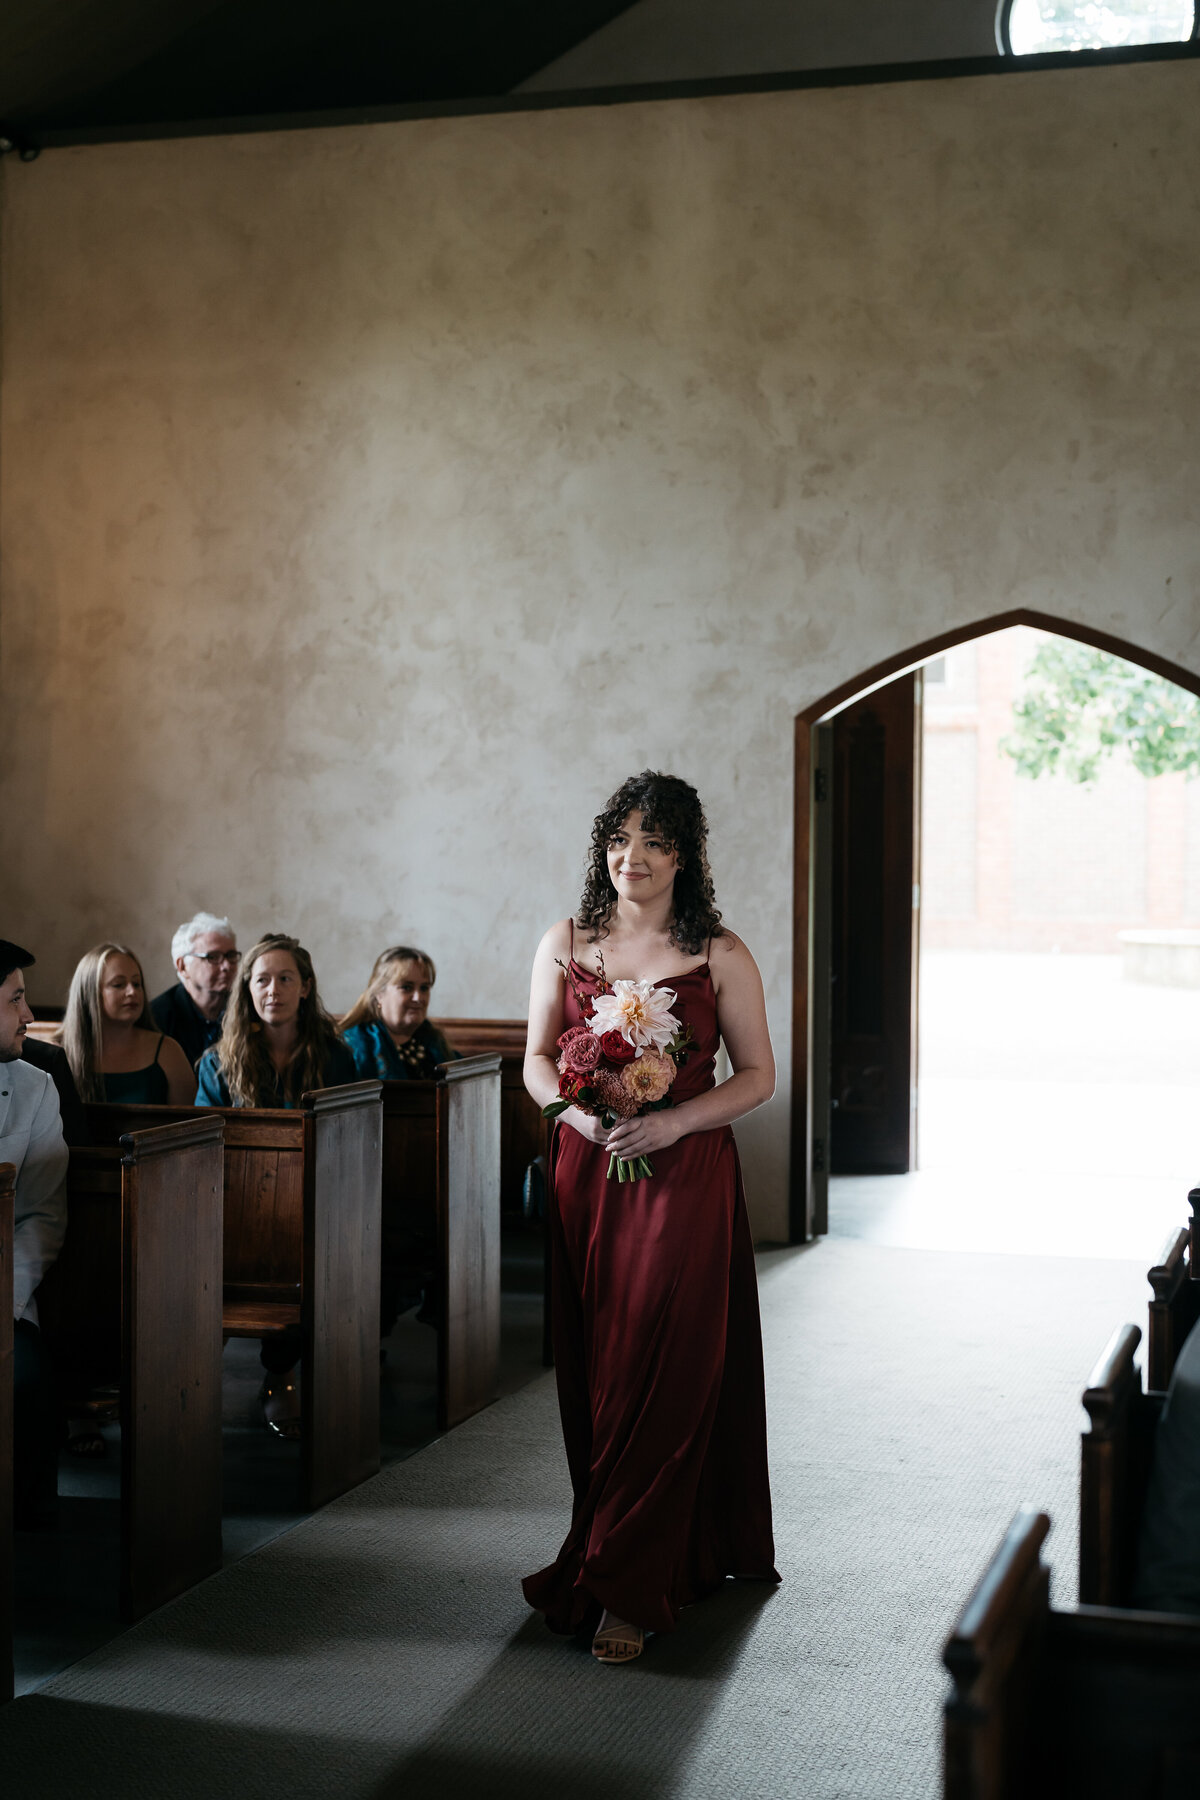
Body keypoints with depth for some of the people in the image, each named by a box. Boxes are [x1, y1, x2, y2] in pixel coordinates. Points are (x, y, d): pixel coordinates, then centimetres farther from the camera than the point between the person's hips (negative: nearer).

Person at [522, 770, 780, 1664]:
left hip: (686, 1178, -3)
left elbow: (758, 1076, 0)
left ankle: (626, 1589, 2)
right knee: (594, 1373, 7)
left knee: (662, 1376, -4)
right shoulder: (566, 942, 8)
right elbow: (537, 1058, 10)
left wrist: (673, 1121, -14)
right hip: (585, 1175, 3)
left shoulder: (720, 955, -1)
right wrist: (576, 1109, -11)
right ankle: (611, 1551, 24)